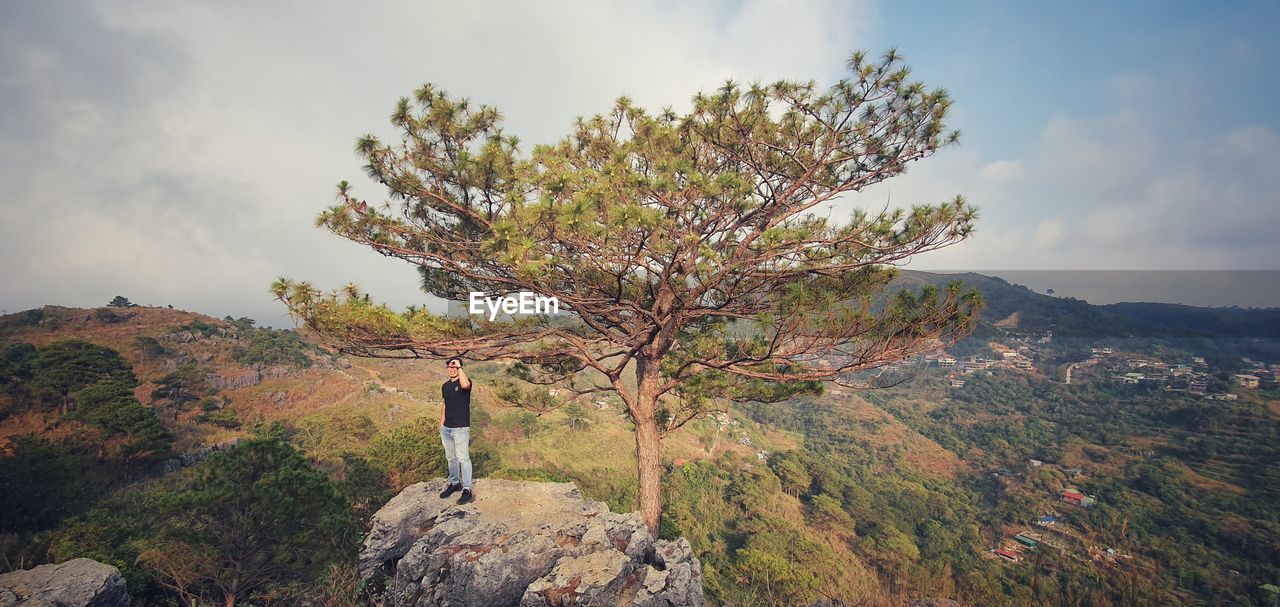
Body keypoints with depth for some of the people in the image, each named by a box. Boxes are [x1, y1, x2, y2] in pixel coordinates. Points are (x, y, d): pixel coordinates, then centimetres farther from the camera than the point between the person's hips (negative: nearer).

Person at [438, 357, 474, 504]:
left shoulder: (465, 381, -10)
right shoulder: (445, 386, 11)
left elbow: (465, 385, -36)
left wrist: (459, 366, -27)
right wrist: (441, 425, 17)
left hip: (461, 428, -7)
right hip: (446, 428, 7)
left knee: (463, 458, -5)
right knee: (451, 458, 16)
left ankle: (467, 489, 0)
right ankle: (454, 483, 30)